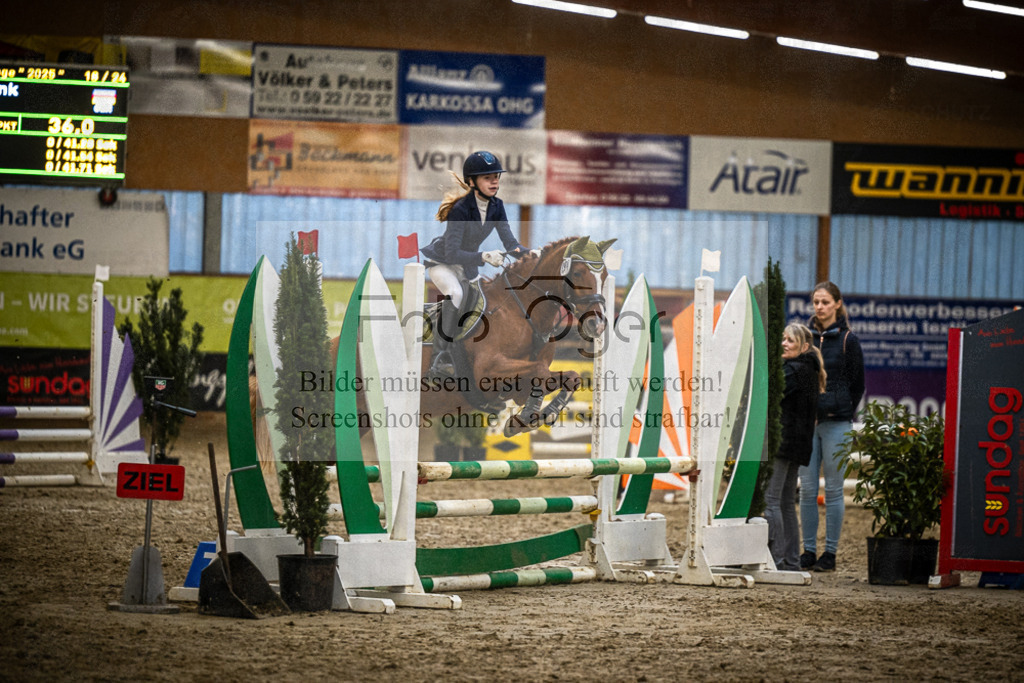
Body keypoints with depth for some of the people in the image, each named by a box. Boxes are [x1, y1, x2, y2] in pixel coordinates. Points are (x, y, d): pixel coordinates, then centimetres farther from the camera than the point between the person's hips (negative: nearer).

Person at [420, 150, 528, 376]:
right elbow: (452, 254, -37)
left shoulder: (496, 207, -11)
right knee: (454, 294, -31)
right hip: (441, 262, -7)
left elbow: (509, 242, -15)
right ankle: (440, 359, -28)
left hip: (466, 264, 7)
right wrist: (484, 257, -50)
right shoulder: (460, 209, -31)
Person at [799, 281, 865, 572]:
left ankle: (830, 553, 4)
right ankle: (809, 551, 9)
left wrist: (843, 414, 1)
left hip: (835, 421, -4)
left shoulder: (848, 341, 0)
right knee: (807, 488, 3)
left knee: (833, 489, -1)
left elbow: (857, 385, 4)